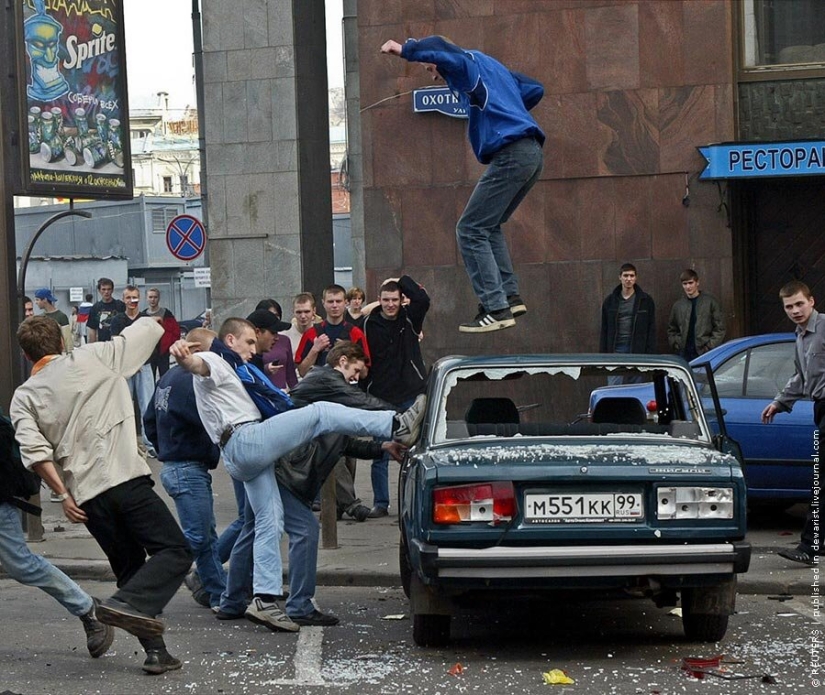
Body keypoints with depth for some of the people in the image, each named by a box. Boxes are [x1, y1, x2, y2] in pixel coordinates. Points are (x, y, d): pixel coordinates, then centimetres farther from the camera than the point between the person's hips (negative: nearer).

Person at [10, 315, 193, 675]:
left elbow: (33, 449, -1)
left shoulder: (23, 397, 14)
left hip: (85, 495, 4)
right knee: (175, 551, -4)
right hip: (125, 479, -4)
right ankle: (125, 604, -26)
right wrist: (148, 322, 37)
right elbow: (149, 327, 15)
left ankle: (155, 650, 9)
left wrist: (63, 494, 1)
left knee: (130, 570, 16)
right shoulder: (93, 358, 8)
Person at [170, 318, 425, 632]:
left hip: (240, 460, 10)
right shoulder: (214, 361, 3)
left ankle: (264, 600, 0)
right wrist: (184, 357, -48)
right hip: (246, 441, -10)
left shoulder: (233, 371, 34)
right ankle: (397, 426, -18)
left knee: (269, 523, 5)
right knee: (320, 412, -11)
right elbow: (197, 364, -23)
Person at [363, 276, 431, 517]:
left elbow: (423, 299, -17)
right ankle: (380, 503, 10)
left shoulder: (410, 318, 3)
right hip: (381, 397, 0)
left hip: (411, 395, 1)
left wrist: (402, 281, -7)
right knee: (380, 455, 2)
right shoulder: (369, 324, -1)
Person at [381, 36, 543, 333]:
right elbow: (534, 89, 31)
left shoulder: (468, 62, 1)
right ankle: (510, 296, 11)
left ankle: (496, 309, -13)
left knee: (470, 230, -7)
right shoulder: (491, 66, 28)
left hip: (510, 153, -10)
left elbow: (438, 48, -21)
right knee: (488, 227, 20)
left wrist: (405, 49, -7)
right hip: (532, 153, 10)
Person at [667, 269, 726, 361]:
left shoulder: (710, 301, 2)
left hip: (705, 354, -3)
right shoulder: (678, 305, 12)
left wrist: (710, 346, -8)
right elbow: (671, 330, 22)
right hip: (684, 354, 3)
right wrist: (676, 345, 7)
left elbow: (719, 328, 1)